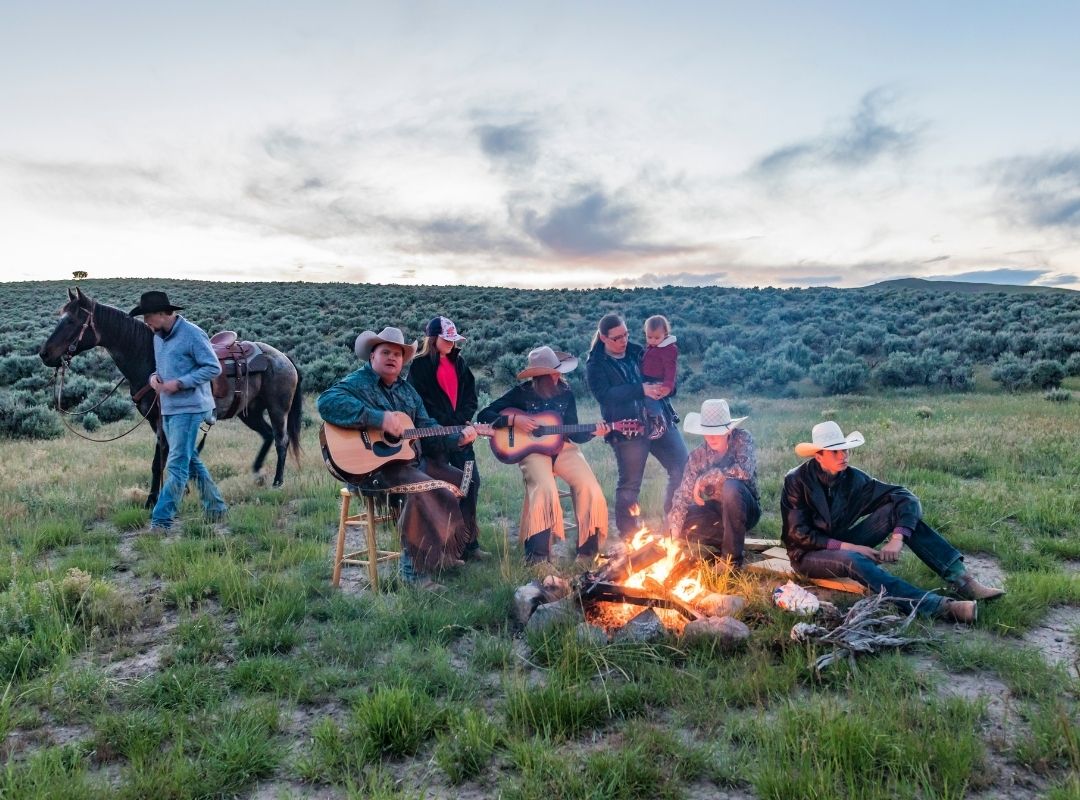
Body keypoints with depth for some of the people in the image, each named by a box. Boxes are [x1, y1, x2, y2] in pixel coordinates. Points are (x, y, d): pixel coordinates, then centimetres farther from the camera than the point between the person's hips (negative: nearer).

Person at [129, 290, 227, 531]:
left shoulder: (192, 334, -13)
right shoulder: (157, 337, 12)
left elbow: (213, 368, -14)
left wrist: (180, 383, -20)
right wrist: (154, 377, 1)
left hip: (188, 407, -9)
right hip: (168, 408, 9)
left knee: (176, 465, -7)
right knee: (191, 461, 15)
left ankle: (161, 520, -5)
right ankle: (216, 508, 26)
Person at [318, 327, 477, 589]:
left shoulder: (407, 390, 18)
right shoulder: (357, 383, -6)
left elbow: (427, 430, 18)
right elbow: (327, 402, -28)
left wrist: (457, 438, -1)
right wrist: (380, 418, -33)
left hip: (410, 460, 9)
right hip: (372, 467, -9)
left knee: (460, 481, 8)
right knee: (425, 491, -30)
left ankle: (445, 552, 20)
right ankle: (415, 570, -17)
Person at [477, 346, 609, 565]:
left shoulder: (566, 394, 6)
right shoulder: (522, 393, -3)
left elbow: (573, 434, 8)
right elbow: (484, 416, -5)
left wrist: (592, 432, -12)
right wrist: (513, 420, -18)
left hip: (563, 449, 3)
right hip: (532, 450, -3)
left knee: (590, 488, -19)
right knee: (544, 488, -32)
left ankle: (588, 549, -1)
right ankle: (537, 554, -20)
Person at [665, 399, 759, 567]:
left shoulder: (742, 439, -16)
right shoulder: (698, 455, -8)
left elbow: (744, 471, -34)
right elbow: (683, 494, -12)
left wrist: (704, 479, -27)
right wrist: (674, 530, -24)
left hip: (745, 510, -4)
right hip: (715, 511, 4)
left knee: (731, 487, -35)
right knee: (672, 525, -15)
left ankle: (732, 556, -22)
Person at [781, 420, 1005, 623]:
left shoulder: (852, 478, -7)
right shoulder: (797, 481, -17)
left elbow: (906, 498, -12)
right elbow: (798, 534, -18)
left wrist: (898, 538, -28)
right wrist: (848, 546, -24)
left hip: (844, 543, 5)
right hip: (808, 554, -4)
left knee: (898, 508, -15)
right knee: (853, 561, -38)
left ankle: (961, 580, -24)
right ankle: (937, 607, -47)